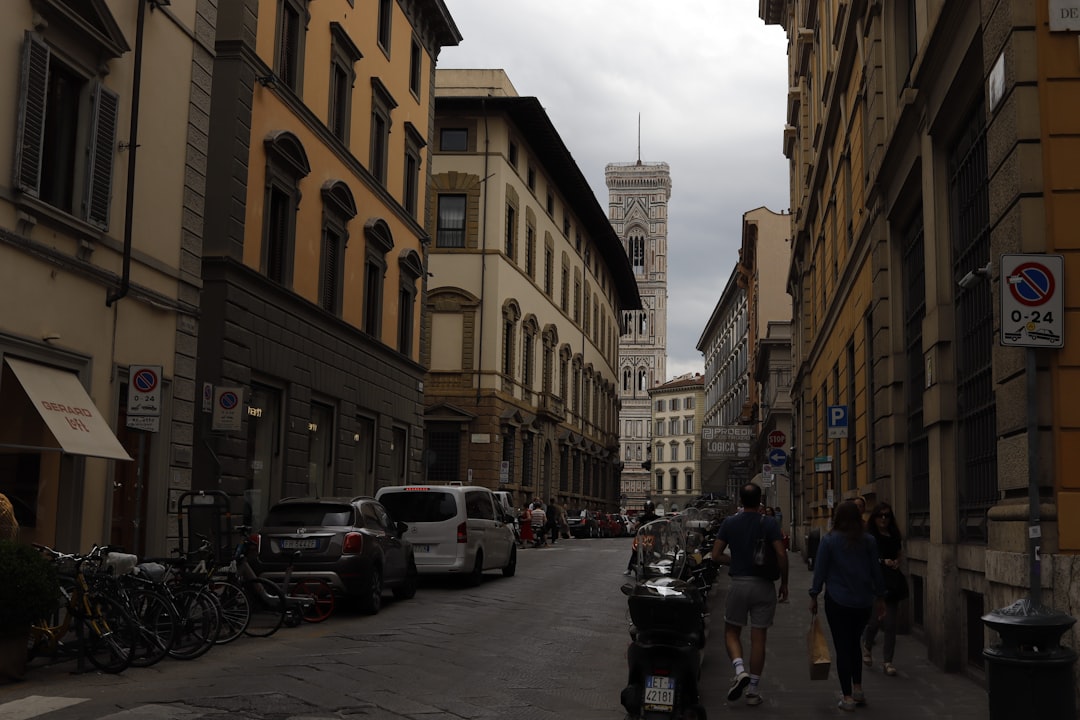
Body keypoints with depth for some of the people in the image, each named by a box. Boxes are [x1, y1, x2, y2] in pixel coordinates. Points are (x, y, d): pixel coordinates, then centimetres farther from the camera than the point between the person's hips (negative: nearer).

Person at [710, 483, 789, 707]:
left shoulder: (730, 523, 0)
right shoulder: (769, 523, -5)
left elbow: (716, 555, -1)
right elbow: (781, 555, -11)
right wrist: (784, 583, 0)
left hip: (739, 583, 0)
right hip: (764, 585, 0)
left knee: (732, 631, 15)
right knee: (759, 638, 6)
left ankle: (740, 669, -11)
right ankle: (753, 690, 10)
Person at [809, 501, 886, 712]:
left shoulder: (829, 540, -8)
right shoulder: (868, 540, 0)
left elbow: (820, 570, -5)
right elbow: (876, 570, 6)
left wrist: (814, 596, 4)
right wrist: (880, 596, 16)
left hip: (837, 601, -3)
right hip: (863, 601, 3)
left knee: (842, 648, 3)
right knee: (854, 644, 21)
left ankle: (848, 698, 4)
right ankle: (857, 689, 22)